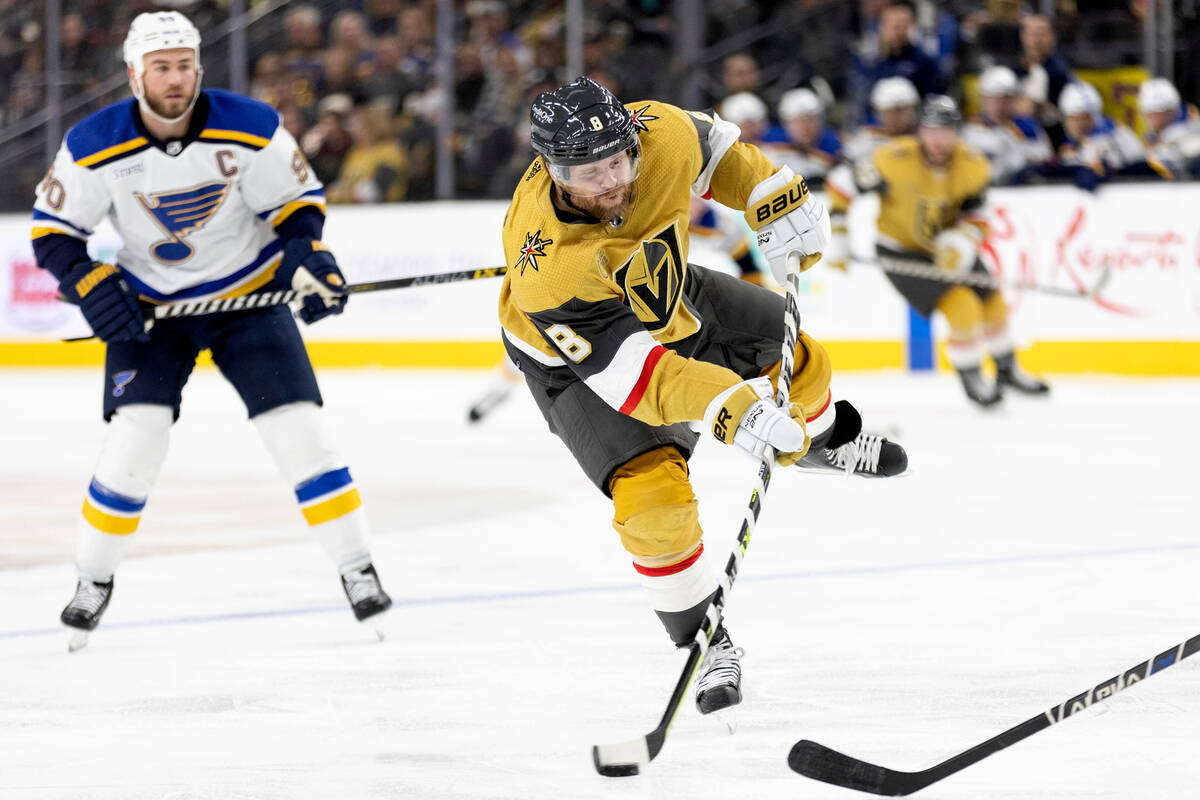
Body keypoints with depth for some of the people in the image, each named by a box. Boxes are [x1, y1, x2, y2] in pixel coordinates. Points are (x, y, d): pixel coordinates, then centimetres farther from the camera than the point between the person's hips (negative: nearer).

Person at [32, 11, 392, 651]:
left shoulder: (250, 129, -18)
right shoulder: (95, 146, -18)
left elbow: (297, 200, -5)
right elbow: (52, 229, -8)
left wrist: (307, 259, -22)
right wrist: (91, 286, -22)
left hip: (249, 294, 0)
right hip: (150, 306, 0)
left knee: (298, 429, -9)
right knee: (136, 436, -14)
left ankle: (357, 569, 2)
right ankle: (94, 579, 4)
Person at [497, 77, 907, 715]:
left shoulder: (658, 136, -31)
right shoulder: (546, 268, -44)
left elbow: (715, 150, -4)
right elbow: (627, 367, -44)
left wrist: (778, 201, -11)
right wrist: (728, 409, -53)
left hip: (668, 296, 5)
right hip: (580, 356, -5)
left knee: (796, 362, 14)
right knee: (652, 500, -18)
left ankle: (820, 438, 52)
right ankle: (704, 644, 5)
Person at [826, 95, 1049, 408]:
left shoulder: (973, 166, -16)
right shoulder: (895, 159, -28)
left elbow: (975, 216, -10)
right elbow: (846, 186, -17)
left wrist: (961, 243, -31)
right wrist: (837, 238, -17)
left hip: (947, 245, 5)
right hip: (901, 252, -5)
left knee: (991, 301, 11)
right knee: (962, 305, -19)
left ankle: (1007, 370, 39)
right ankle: (971, 379, 4)